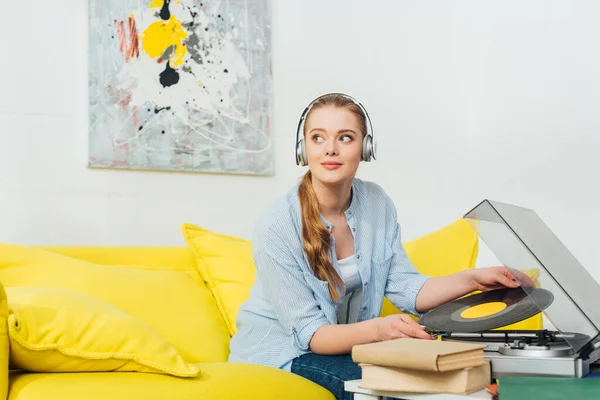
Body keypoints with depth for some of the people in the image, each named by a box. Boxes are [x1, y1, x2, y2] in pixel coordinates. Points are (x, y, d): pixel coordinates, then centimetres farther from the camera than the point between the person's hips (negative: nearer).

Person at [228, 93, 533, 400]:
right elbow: (309, 333, -23)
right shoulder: (276, 225, -23)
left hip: (347, 343, 6)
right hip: (278, 353, -5)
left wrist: (471, 279, -17)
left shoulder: (377, 204, -5)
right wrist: (377, 330, -40)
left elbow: (405, 288, -2)